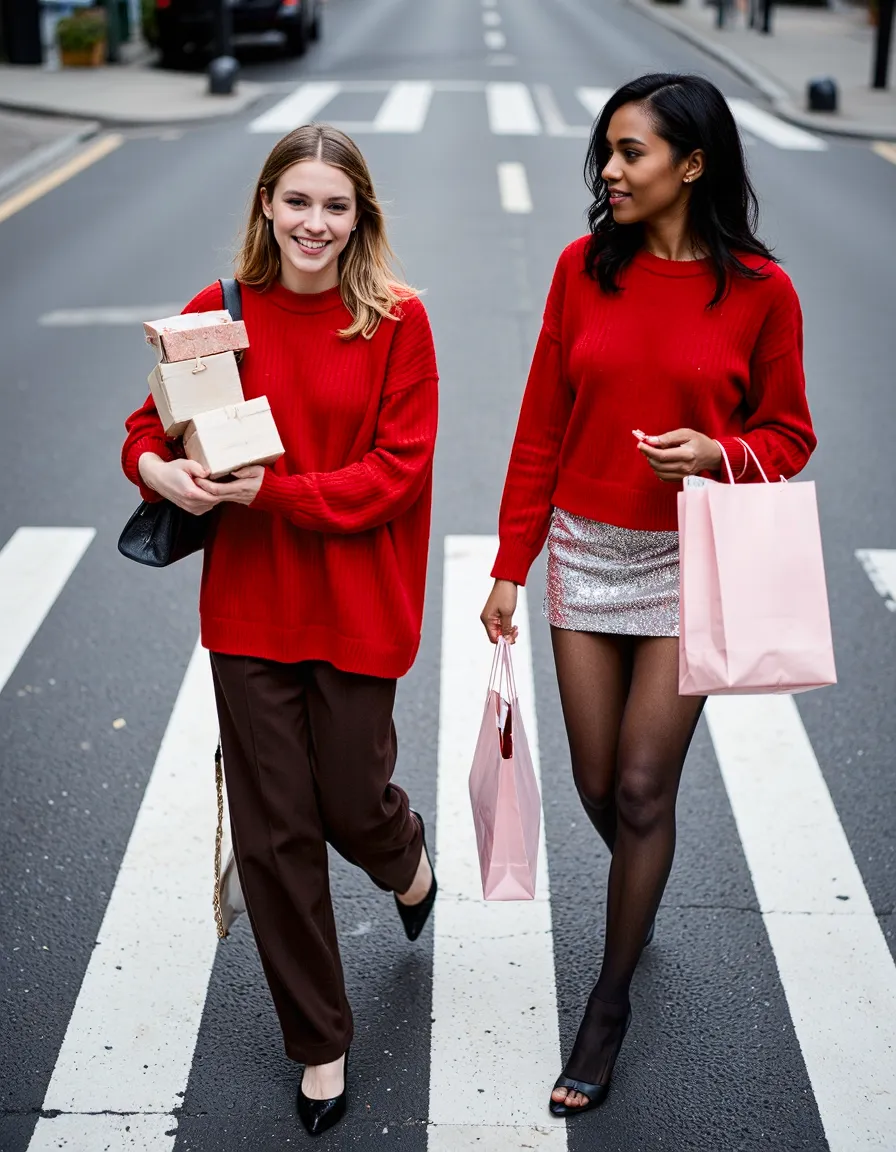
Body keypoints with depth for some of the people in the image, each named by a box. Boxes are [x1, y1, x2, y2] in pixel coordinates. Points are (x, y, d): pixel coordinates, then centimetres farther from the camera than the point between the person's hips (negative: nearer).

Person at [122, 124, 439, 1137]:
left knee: (353, 803, 8)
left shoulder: (396, 320, -6)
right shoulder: (219, 312, 0)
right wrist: (156, 466, -18)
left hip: (356, 608, -2)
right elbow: (152, 422, 5)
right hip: (248, 607, 2)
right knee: (273, 832, 8)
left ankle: (406, 858, 50)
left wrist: (273, 491, -21)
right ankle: (320, 1044, 28)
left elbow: (397, 467, -11)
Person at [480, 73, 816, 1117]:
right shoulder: (585, 267, -1)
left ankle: (608, 1004, 21)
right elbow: (541, 428, 2)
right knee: (597, 786, 11)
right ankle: (640, 895, 46)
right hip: (585, 552, 3)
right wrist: (509, 569, 2)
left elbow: (788, 435, 3)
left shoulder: (759, 290, -7)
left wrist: (716, 453, -19)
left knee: (643, 790, 1)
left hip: (691, 560, -2)